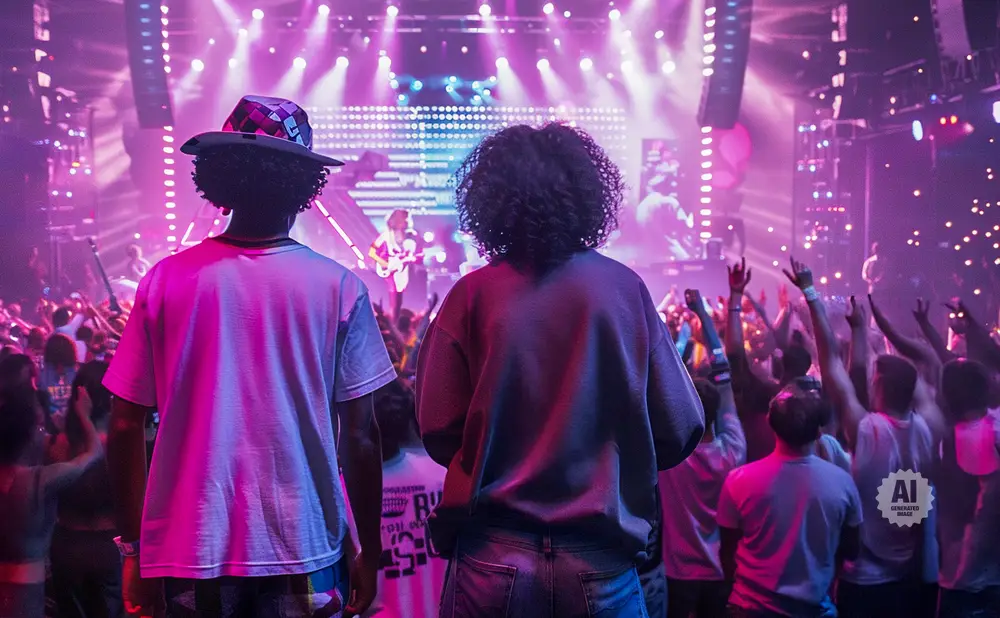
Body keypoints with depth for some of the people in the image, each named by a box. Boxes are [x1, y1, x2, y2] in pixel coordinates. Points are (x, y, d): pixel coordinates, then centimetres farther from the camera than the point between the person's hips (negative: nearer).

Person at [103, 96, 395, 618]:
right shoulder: (338, 287, -9)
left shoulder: (166, 280, -4)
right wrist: (369, 549, 5)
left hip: (189, 551, 2)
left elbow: (126, 428, -1)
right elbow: (359, 435, -6)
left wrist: (133, 548, 10)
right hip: (305, 550, -1)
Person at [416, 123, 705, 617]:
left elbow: (439, 435, -6)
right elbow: (679, 432, -3)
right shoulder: (625, 289, -5)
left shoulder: (472, 295, -7)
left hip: (493, 563, 0)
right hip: (601, 565, 1)